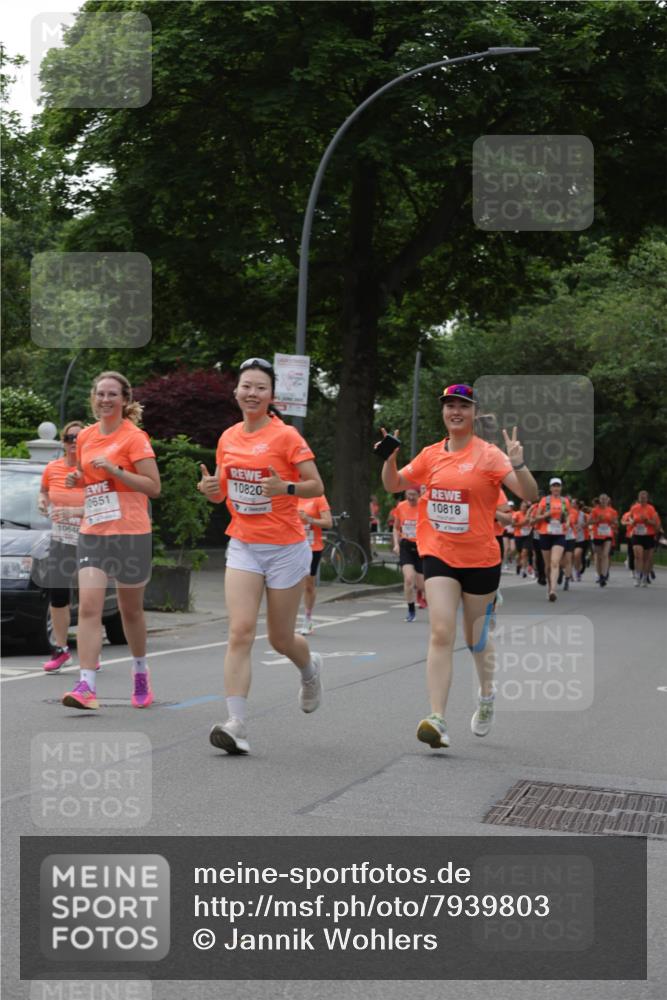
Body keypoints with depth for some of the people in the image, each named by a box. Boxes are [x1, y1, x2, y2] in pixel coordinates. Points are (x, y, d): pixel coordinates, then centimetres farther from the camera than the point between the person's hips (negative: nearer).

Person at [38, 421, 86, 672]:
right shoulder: (52, 469, 4)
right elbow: (44, 491, 23)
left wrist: (73, 512, -25)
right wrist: (42, 501, 0)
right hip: (60, 539, 4)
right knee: (57, 595, 4)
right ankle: (61, 649, 16)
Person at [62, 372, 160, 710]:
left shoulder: (134, 437, -7)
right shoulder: (85, 436, 9)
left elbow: (154, 487, -12)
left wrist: (114, 469, -20)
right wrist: (75, 479, 2)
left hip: (130, 533, -4)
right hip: (92, 533, 4)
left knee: (130, 610, 10)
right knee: (88, 606, -11)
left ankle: (141, 673, 34)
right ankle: (86, 686, -15)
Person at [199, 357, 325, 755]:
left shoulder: (286, 436, -9)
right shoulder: (228, 438, 6)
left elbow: (316, 486, -9)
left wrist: (285, 487, -28)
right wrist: (211, 488, -6)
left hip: (286, 548, -3)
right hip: (243, 547, 3)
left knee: (280, 638, 9)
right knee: (241, 632, -12)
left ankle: (310, 668, 44)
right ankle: (237, 724, -16)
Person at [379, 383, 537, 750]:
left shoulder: (488, 455, -9)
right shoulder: (431, 455, 4)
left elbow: (528, 494, -16)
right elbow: (393, 485, 17)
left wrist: (518, 463, -33)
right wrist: (389, 458, -2)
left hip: (480, 559, -2)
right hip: (439, 557, 2)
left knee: (475, 639, 13)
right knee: (440, 634, -12)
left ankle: (486, 697, 43)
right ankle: (437, 720, -16)